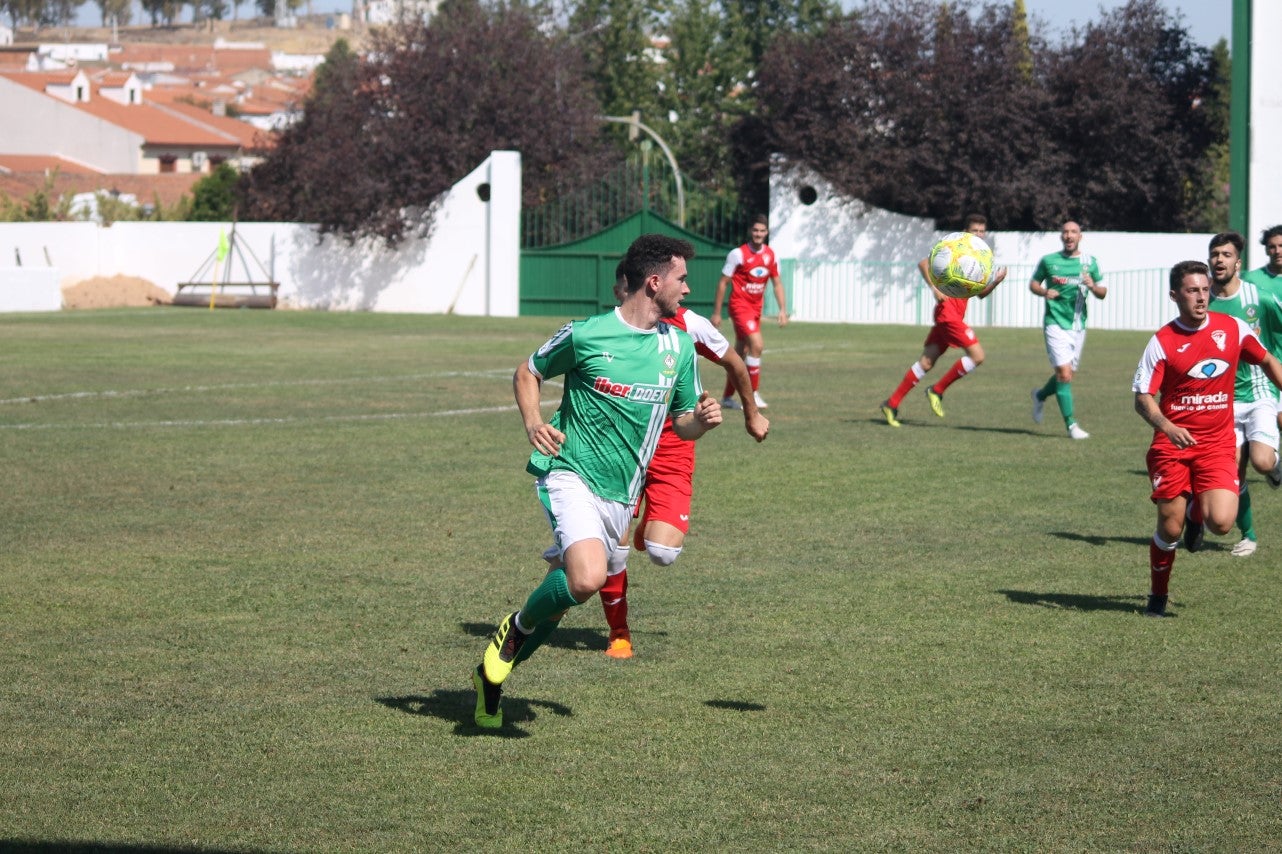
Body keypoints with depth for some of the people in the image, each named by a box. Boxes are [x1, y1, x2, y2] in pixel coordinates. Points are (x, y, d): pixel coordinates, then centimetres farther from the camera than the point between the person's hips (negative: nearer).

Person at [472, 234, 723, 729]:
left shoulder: (679, 347, 7)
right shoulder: (586, 334, -8)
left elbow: (682, 424, 17)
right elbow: (528, 373, 8)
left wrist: (703, 419, -7)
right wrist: (532, 423, -11)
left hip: (620, 497, 6)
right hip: (571, 477, -6)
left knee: (561, 596, 10)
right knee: (588, 578, -30)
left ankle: (491, 677, 30)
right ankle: (518, 627, -1)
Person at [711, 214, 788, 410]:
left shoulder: (771, 255, 5)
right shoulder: (738, 254, -11)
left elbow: (777, 283, 14)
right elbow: (723, 282, -6)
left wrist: (783, 309, 2)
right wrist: (716, 313, -7)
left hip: (756, 307, 6)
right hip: (740, 305, -6)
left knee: (741, 353, 11)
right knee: (757, 344, -22)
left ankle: (727, 397, 23)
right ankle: (753, 394, -15)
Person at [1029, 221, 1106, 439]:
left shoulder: (1090, 263, 6)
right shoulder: (1048, 261, 2)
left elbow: (1102, 293, 9)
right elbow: (1033, 283, 13)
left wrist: (1092, 286, -14)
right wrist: (1044, 292, -9)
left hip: (1078, 326, 4)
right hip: (1056, 324, -4)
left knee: (1068, 374, 12)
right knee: (1064, 373, -14)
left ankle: (1041, 395, 42)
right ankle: (1071, 424, -10)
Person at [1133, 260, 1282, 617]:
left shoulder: (1233, 329, 1)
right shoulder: (1162, 341, -7)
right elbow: (1142, 398, -10)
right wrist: (1166, 426, -28)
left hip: (1218, 444, 1)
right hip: (1172, 444, -1)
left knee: (1221, 522, -18)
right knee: (1169, 528, -3)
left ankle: (1196, 513, 20)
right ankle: (1158, 596, 24)